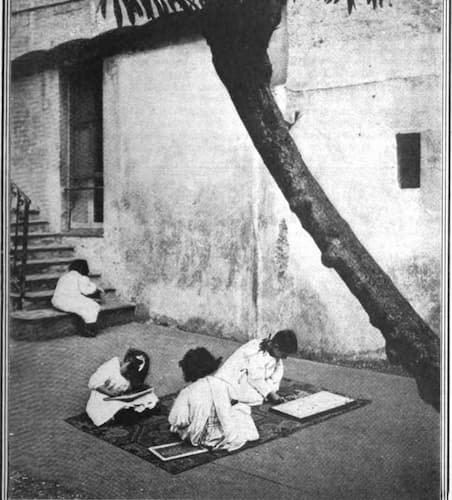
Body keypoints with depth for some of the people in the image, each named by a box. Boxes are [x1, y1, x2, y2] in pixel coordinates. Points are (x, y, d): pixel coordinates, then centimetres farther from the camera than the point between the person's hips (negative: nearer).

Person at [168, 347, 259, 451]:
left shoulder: (187, 392, -18)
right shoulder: (222, 385, -13)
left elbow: (174, 420, -19)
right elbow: (227, 409, 1)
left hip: (198, 438, -1)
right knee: (243, 408, 22)